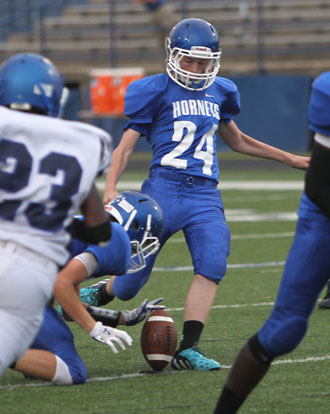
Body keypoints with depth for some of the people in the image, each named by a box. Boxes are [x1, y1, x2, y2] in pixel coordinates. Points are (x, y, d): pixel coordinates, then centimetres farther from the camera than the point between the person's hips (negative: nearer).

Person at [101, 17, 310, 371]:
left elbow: (238, 141, 31)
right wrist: (110, 189, -18)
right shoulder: (157, 91, 0)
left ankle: (187, 350, -17)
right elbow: (126, 146, -2)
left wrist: (291, 159, 34)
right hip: (163, 190, -4)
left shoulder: (218, 93, 15)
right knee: (130, 282, -2)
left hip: (205, 195, 4)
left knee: (212, 264, -18)